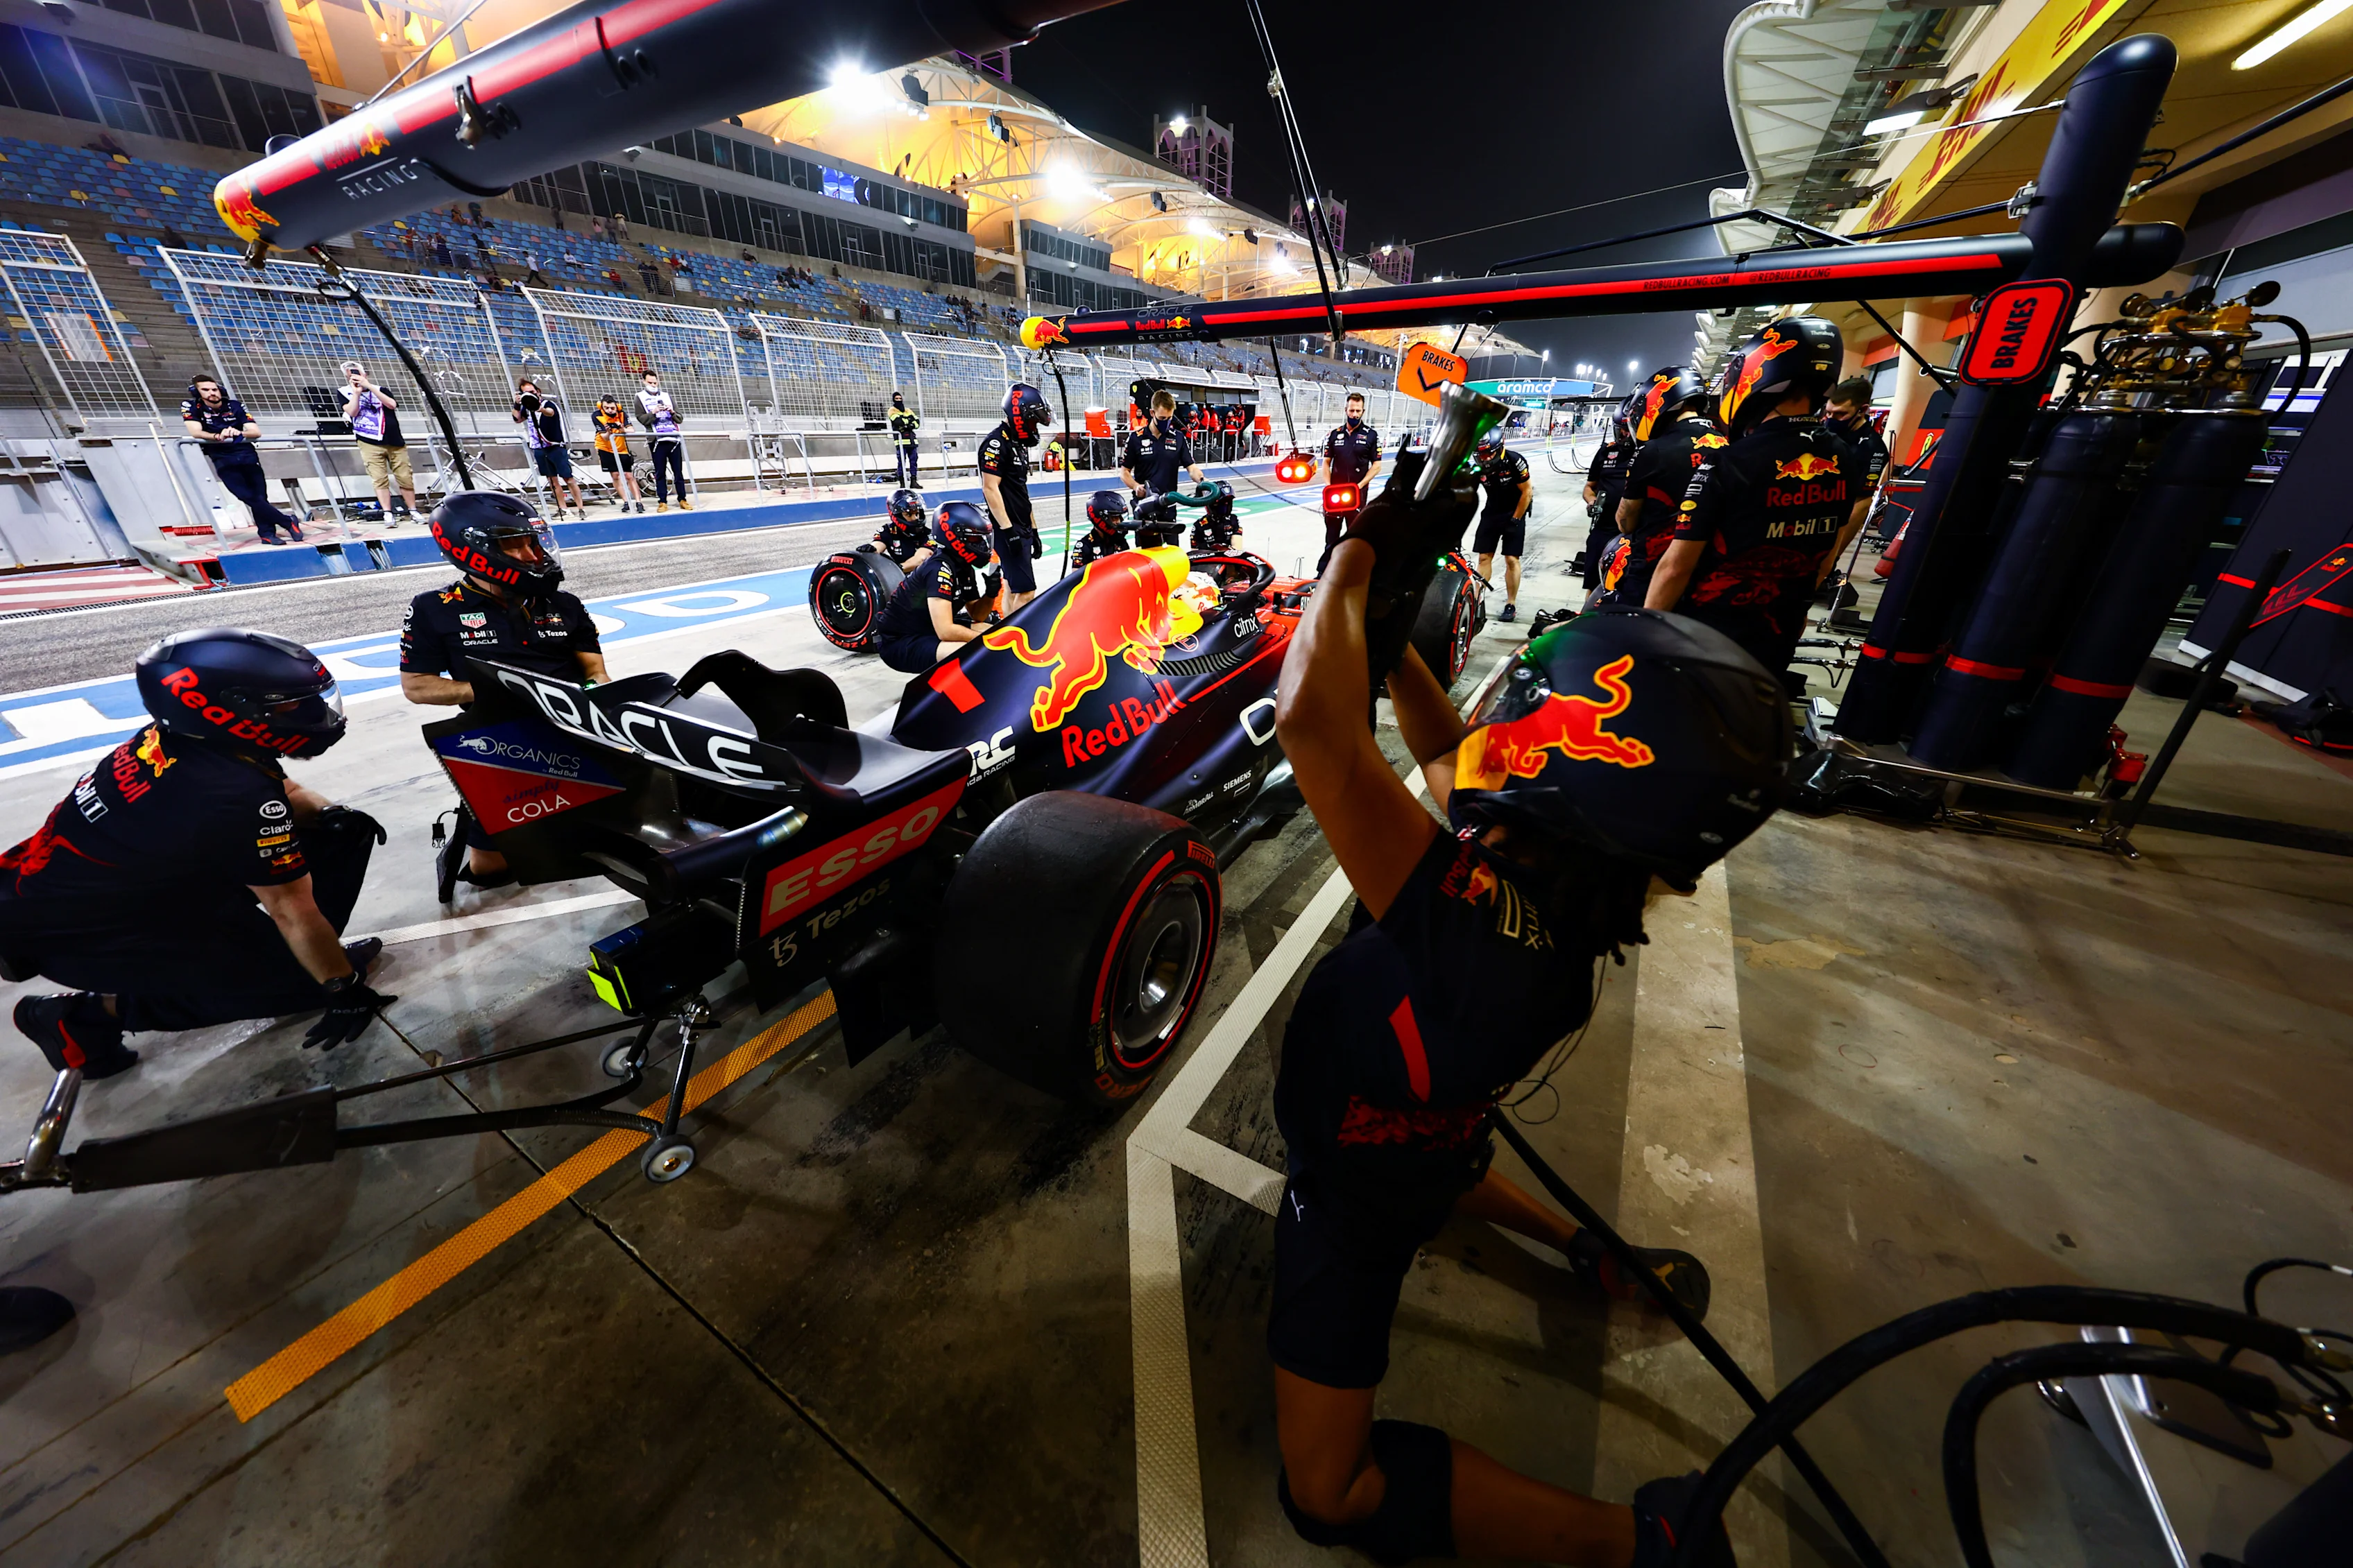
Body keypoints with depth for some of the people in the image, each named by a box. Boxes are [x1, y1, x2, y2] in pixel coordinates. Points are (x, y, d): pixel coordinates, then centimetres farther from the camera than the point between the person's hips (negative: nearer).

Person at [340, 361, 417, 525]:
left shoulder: (379, 389, 12)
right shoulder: (345, 392, 10)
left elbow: (392, 405, -7)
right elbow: (352, 412, -5)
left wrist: (368, 386, -11)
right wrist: (357, 391, -9)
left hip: (395, 442, 1)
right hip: (370, 444, -1)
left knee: (406, 478, -1)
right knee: (380, 480, -8)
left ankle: (413, 512, 8)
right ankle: (388, 514, -9)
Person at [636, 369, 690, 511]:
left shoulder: (666, 396, 16)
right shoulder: (640, 398, 8)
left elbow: (680, 419, 11)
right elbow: (642, 419, -2)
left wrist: (672, 412, -9)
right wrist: (653, 412, -18)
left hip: (674, 438, 2)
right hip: (657, 440, -2)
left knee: (678, 471, 2)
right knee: (660, 473, -1)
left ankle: (682, 500, 8)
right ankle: (663, 502, 1)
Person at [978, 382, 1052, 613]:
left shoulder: (1019, 443, 17)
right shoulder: (996, 443, -12)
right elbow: (990, 489, -18)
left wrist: (1033, 530, 19)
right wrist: (1008, 530, -23)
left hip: (1022, 529, 10)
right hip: (1009, 531, -10)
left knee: (1013, 589, 12)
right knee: (1026, 591, -14)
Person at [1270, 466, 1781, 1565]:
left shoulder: (1474, 932, -46)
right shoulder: (1563, 884, -20)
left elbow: (1311, 719, -52)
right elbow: (1442, 752, -4)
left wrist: (1361, 554, -35)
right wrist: (1388, 619, -8)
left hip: (1354, 1191, -7)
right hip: (1413, 1137, 8)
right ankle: (1590, 1250, 41)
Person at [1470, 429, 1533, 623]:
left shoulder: (1514, 461, -21)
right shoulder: (1478, 466, -9)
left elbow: (1527, 492, -15)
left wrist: (1515, 520, -14)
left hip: (1514, 513, -4)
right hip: (1491, 513, 4)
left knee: (1511, 559, -5)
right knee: (1484, 557, 1)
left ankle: (1511, 605, 1)